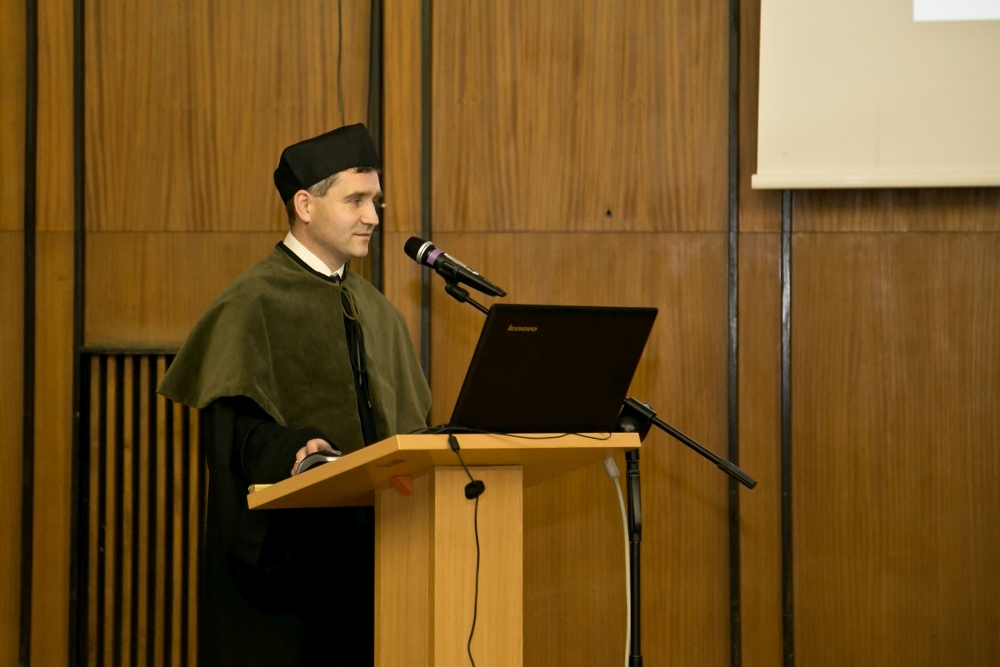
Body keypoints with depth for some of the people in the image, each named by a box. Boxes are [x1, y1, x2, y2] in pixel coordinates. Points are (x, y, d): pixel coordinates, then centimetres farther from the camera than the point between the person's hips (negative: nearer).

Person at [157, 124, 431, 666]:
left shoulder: (376, 312, 18)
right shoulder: (253, 304, -5)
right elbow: (232, 426, -14)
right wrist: (292, 449, -31)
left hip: (365, 552, 6)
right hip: (283, 554, -6)